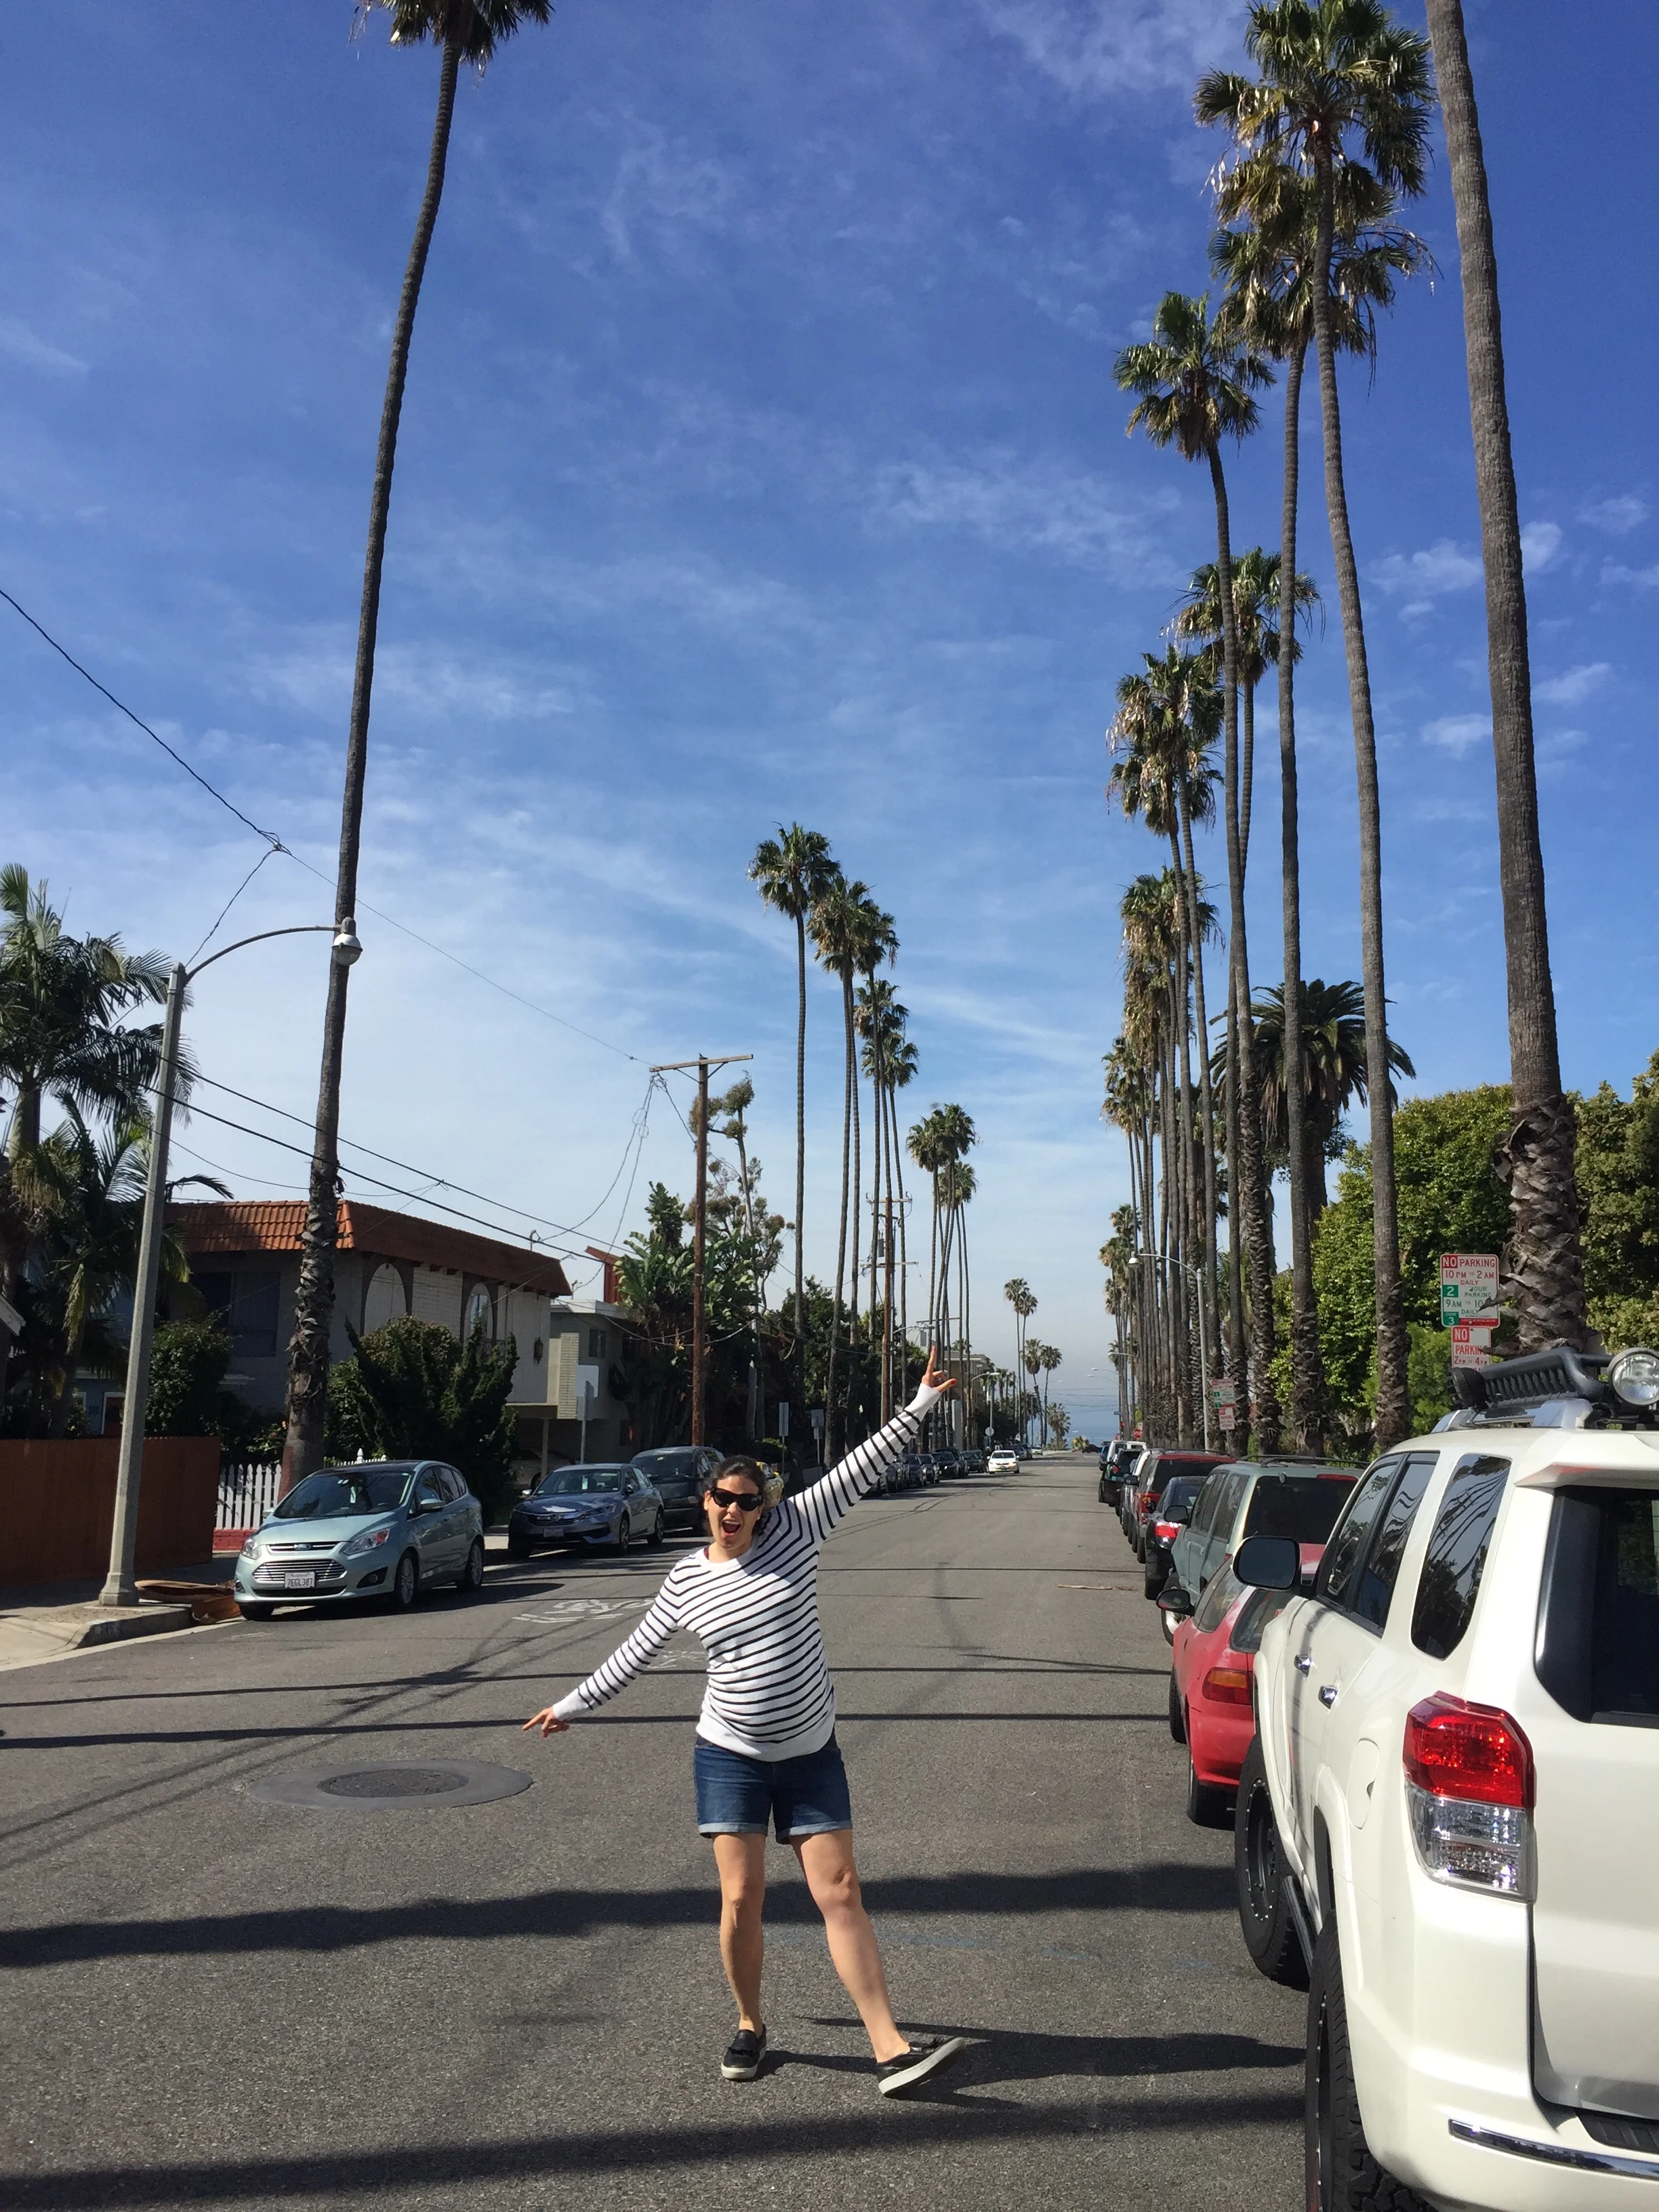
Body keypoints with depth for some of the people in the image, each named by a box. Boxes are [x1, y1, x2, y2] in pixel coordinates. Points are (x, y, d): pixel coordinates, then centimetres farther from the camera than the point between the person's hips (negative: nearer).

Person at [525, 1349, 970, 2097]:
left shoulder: (793, 1530, -6)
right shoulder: (686, 1580, 0)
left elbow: (859, 1467, -9)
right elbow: (635, 1652, 13)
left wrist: (921, 1403, -13)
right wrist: (572, 1704, 18)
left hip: (809, 1754, -1)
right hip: (729, 1754, 1)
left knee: (840, 1893, -1)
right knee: (741, 1900, 0)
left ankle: (891, 2050, 0)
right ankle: (750, 2027, 26)